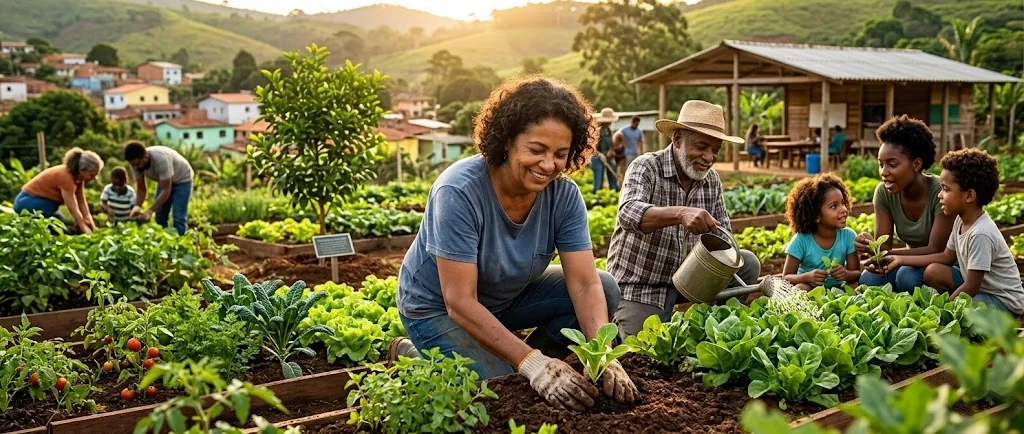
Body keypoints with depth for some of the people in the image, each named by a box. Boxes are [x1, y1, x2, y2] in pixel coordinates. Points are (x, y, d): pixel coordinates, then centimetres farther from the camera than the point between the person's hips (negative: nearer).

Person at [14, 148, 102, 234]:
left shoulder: (78, 176, -3)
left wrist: (93, 228, -8)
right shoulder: (66, 176, -29)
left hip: (42, 203, 9)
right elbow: (73, 210, -29)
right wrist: (88, 233, -28)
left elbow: (82, 203, -2)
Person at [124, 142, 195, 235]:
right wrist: (137, 206, -27)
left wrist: (150, 211, -41)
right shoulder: (137, 162, -20)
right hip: (164, 180, 7)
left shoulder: (161, 159, -40)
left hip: (182, 180, -7)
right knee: (160, 217, 3)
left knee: (179, 218, -15)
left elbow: (166, 191, -37)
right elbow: (141, 189, -9)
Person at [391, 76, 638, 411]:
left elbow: (584, 284, -21)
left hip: (508, 296, 5)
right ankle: (414, 356, 4)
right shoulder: (459, 192, -32)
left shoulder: (564, 195, -18)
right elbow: (459, 302, -34)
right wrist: (531, 363, -41)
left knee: (605, 289, -12)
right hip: (437, 307, -5)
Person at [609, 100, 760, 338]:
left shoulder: (712, 180, 1)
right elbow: (629, 213, -36)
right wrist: (680, 213, -53)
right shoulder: (646, 167, -16)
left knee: (747, 263, -10)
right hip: (639, 283, -5)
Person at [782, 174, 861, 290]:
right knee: (801, 289, -35)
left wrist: (847, 274, -27)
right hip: (811, 289, -3)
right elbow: (786, 277, -11)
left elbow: (856, 273, -3)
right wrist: (807, 277, -31)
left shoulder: (849, 236, -7)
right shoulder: (801, 241, -14)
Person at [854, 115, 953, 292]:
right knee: (868, 280, -22)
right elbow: (884, 246, -12)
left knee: (908, 277, -33)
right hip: (916, 263, 4)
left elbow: (936, 250, -26)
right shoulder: (883, 192, -10)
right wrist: (870, 247, -37)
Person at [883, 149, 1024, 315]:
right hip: (978, 286, 9)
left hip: (1004, 301, -9)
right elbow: (947, 257, 11)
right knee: (933, 272, -1)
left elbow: (971, 288, -25)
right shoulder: (960, 220, -3)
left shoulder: (980, 233, -29)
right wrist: (902, 259, 7)